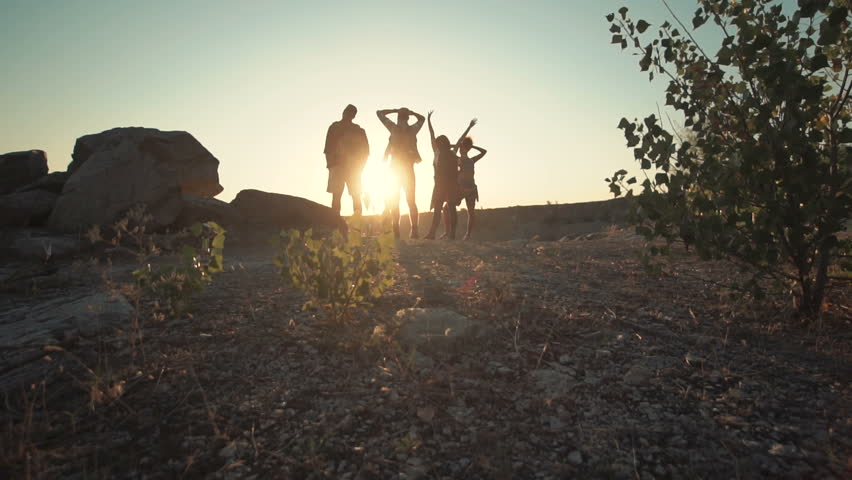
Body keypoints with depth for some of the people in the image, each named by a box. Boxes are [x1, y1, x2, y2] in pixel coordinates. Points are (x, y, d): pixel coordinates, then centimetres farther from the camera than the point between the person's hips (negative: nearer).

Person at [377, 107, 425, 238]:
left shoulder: (394, 128, -3)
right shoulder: (413, 129, 5)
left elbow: (379, 113, 7)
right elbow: (422, 118, 26)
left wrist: (395, 110, 6)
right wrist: (410, 112, 13)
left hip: (395, 168, -2)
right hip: (409, 168, 2)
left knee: (394, 201, 1)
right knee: (411, 201, 4)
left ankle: (396, 231, -6)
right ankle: (414, 231, -4)